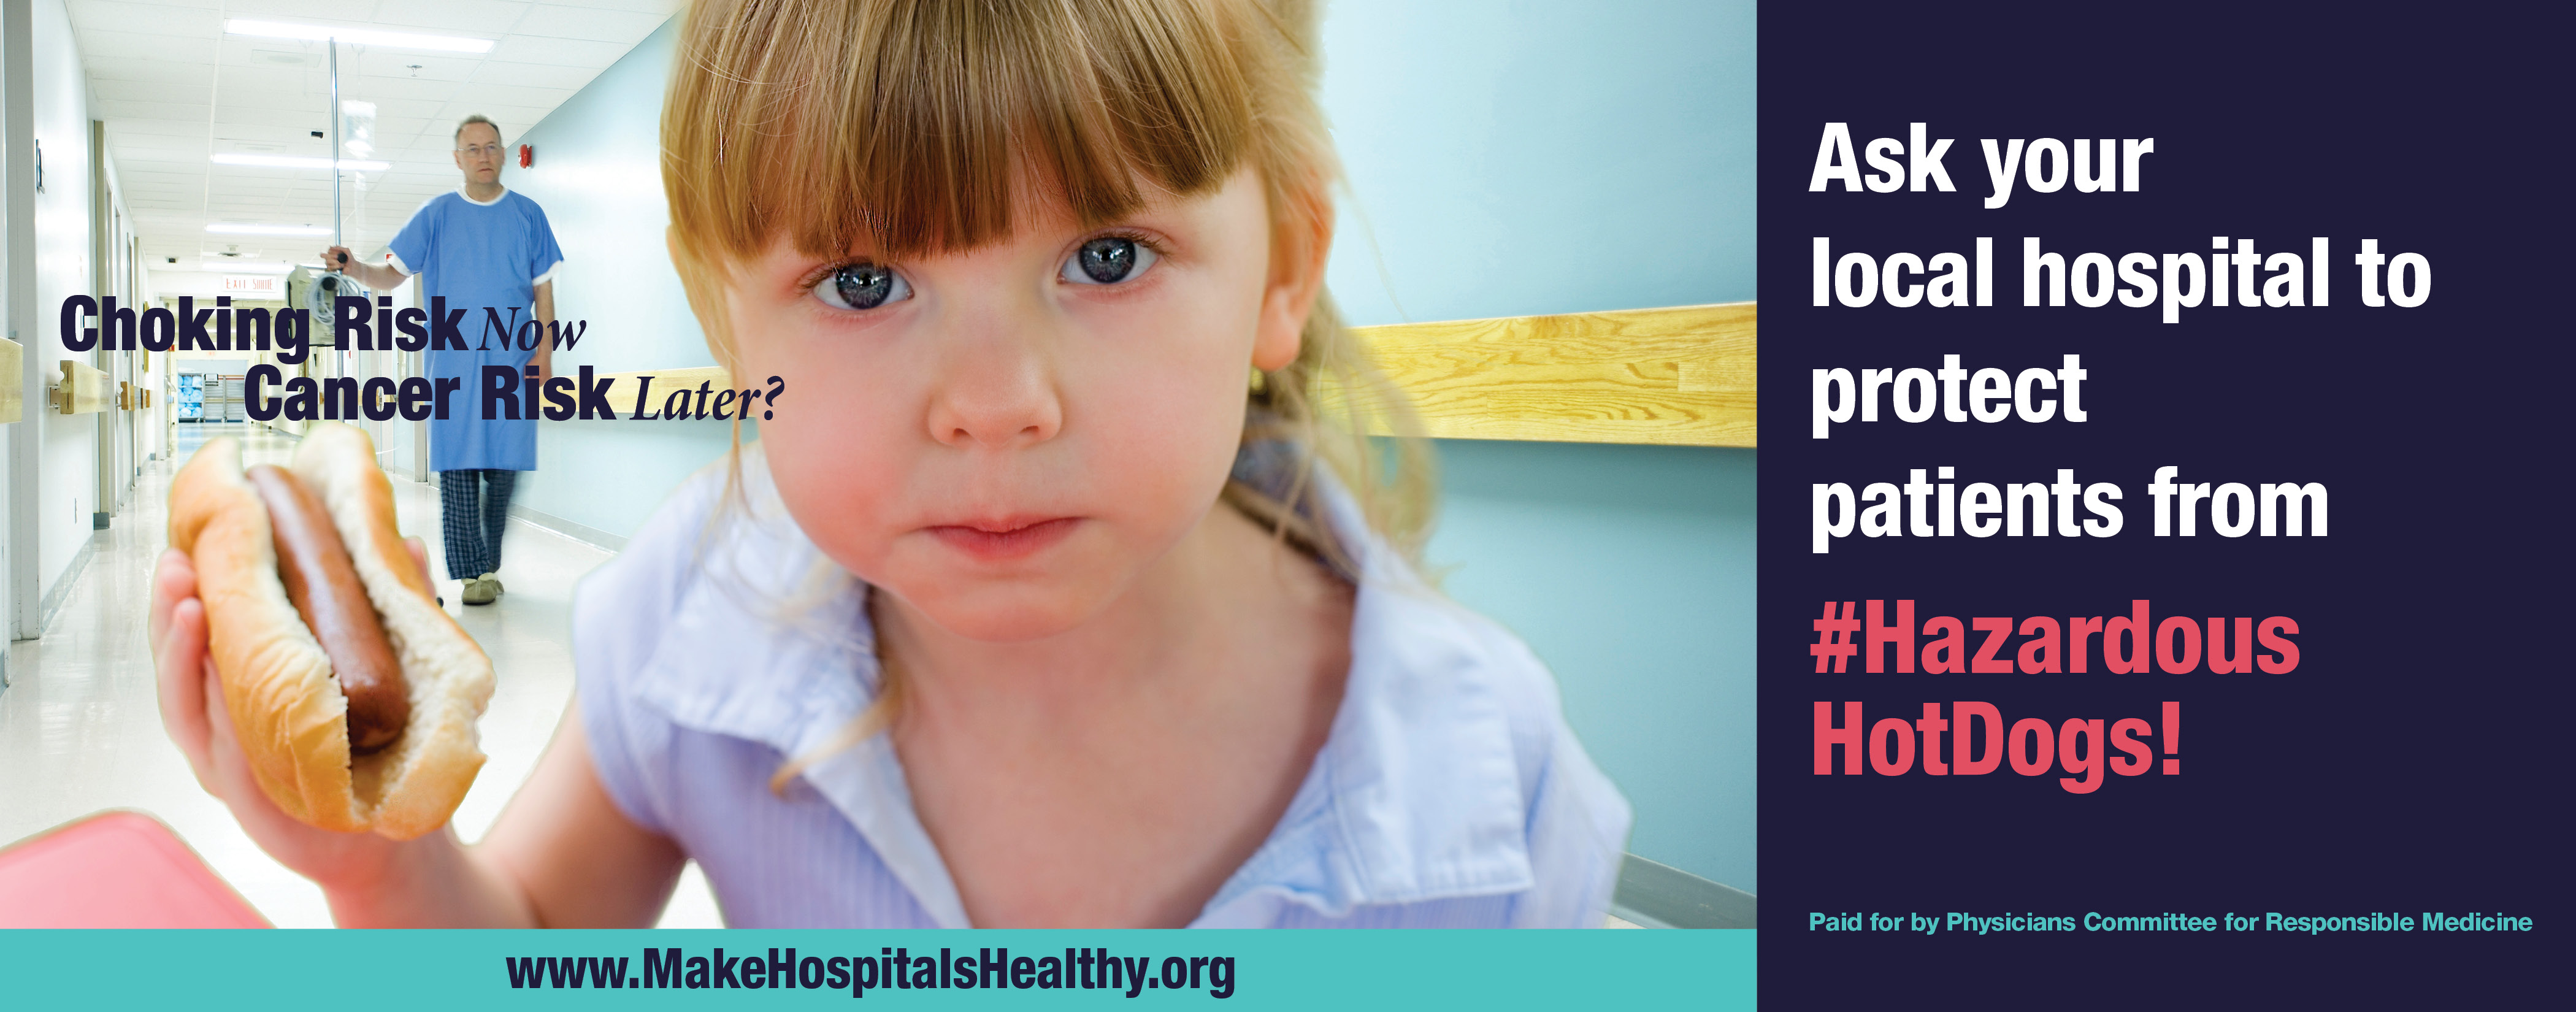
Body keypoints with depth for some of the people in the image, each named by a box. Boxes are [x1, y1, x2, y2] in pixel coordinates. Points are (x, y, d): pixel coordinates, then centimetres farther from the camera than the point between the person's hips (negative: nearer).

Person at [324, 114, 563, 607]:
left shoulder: (527, 215, 9)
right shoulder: (436, 215, 8)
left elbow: (543, 290, 8)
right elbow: (391, 275, 5)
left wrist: (544, 351, -2)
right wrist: (353, 268, -16)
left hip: (513, 361, 0)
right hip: (452, 359, 0)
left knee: (505, 465, -1)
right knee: (457, 465, -5)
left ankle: (491, 565, 12)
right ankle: (474, 571, -3)